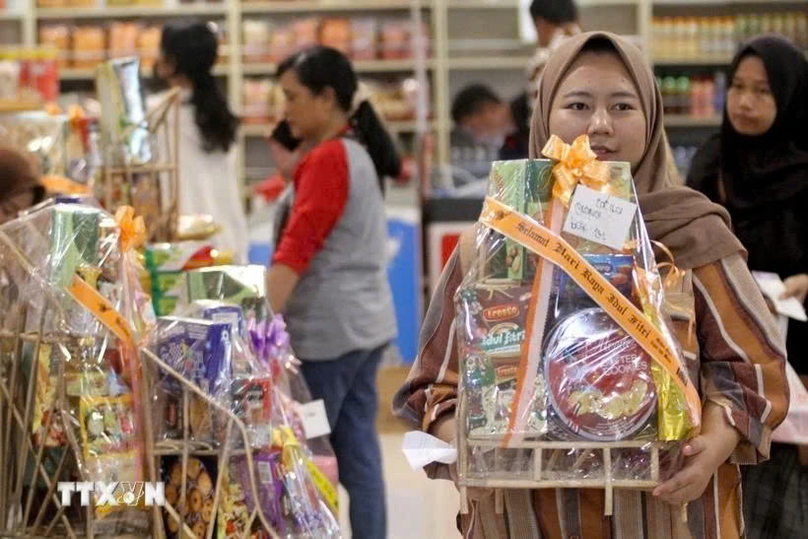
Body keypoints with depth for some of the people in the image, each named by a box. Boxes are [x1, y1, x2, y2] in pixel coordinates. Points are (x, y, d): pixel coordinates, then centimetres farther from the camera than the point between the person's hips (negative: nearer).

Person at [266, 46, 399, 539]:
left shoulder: (326, 159, -15)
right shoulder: (360, 153, 14)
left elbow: (296, 247, -24)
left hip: (328, 330, -9)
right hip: (365, 324, 9)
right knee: (358, 451, 10)